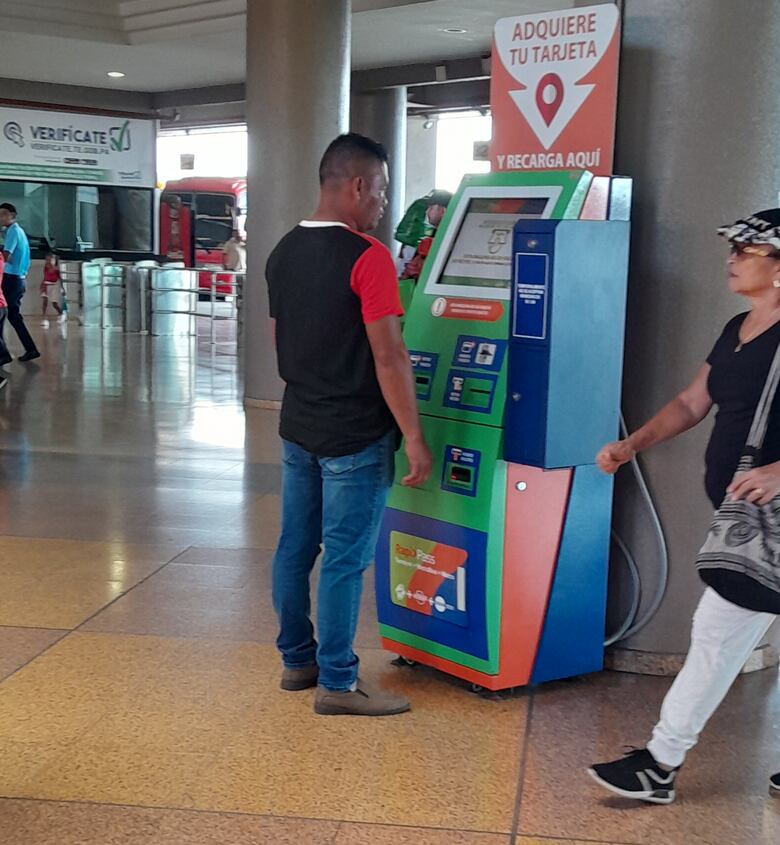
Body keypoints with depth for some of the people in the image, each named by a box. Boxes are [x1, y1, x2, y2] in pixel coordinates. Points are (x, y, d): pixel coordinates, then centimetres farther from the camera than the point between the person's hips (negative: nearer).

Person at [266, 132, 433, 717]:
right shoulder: (367, 257, -18)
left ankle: (297, 659, 28)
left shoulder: (284, 252, 7)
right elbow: (389, 356, -20)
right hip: (354, 438, -8)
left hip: (298, 427, 8)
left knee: (296, 547, 15)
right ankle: (337, 682, 10)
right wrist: (414, 438, -15)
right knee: (345, 558, 1)